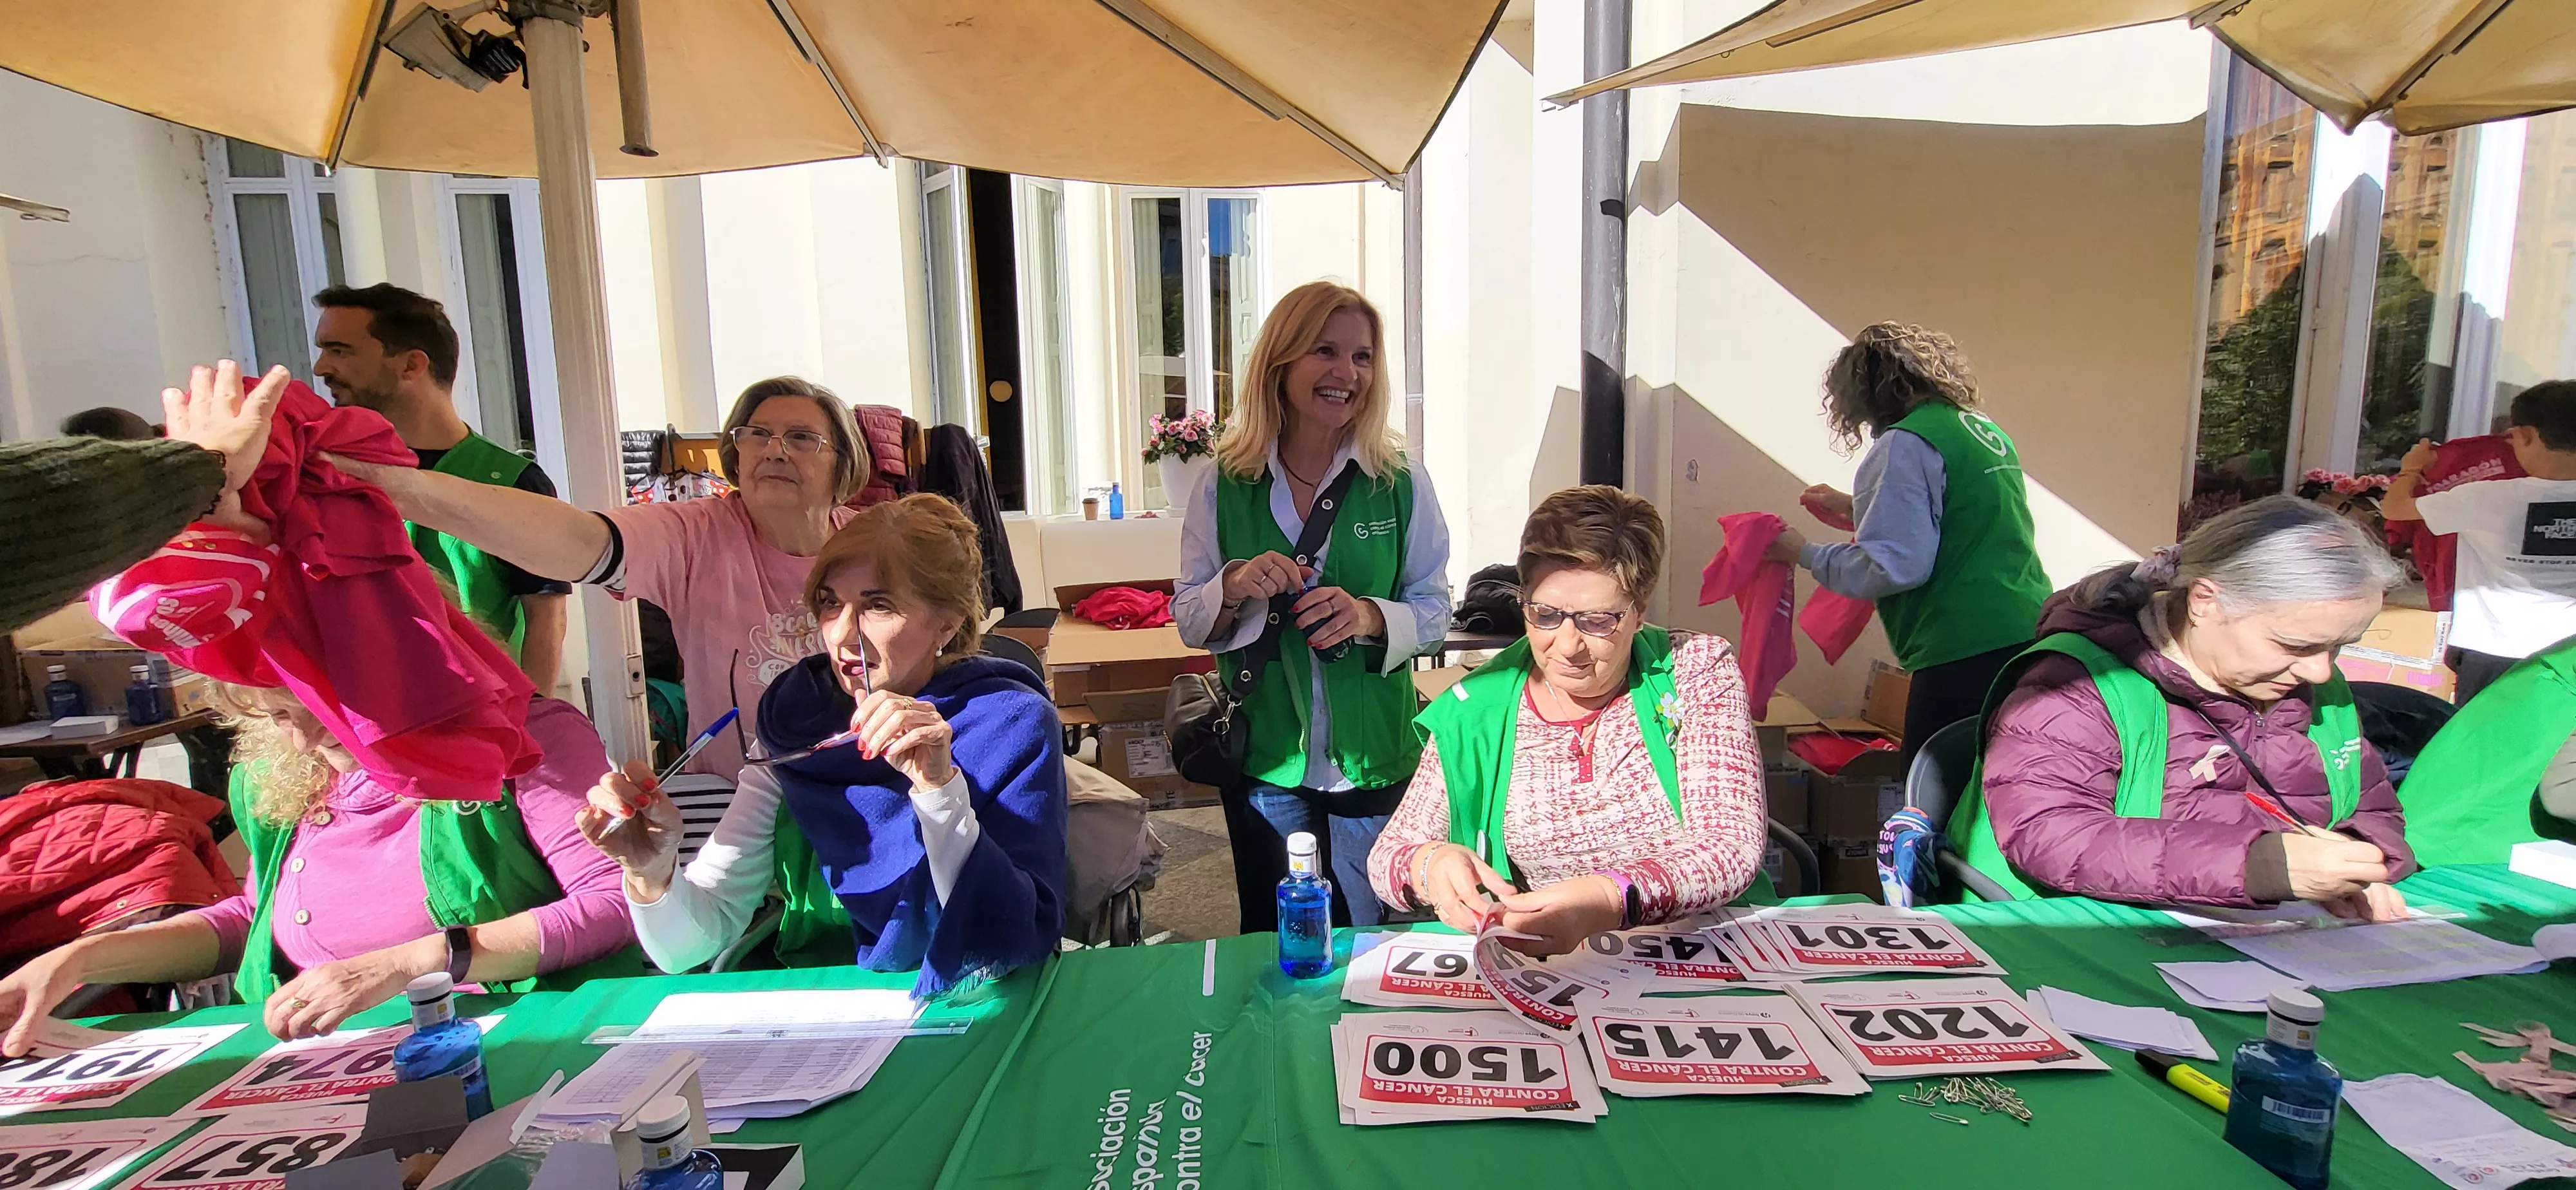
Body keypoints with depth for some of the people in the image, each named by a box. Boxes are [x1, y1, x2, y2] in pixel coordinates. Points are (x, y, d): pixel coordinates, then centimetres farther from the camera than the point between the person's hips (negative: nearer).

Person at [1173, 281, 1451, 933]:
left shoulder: (1401, 482, -5)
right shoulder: (1224, 485, -3)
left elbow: (1435, 612, -2)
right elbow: (1187, 622, 0)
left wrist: (1369, 616, -23)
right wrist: (1235, 586, -21)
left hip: (1371, 757, 0)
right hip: (1262, 757, 1)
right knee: (1270, 944, 16)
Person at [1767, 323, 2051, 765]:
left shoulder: (1904, 445, -10)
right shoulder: (1986, 430, 17)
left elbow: (1896, 566, -16)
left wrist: (1804, 553, -4)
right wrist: (1857, 511, 32)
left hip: (1967, 655, -9)